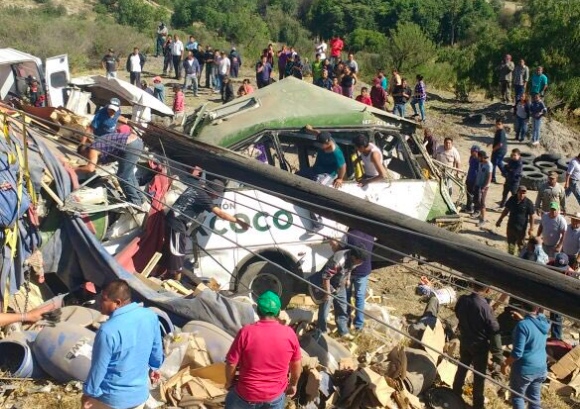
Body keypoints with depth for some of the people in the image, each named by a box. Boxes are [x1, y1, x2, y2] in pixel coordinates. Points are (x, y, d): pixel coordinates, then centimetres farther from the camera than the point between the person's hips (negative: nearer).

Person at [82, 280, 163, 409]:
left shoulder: (108, 330, -29)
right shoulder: (150, 316, -10)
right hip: (140, 393, 5)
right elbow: (157, 349, 6)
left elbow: (99, 367, -19)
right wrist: (154, 367, 24)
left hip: (112, 397, -5)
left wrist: (89, 392, -3)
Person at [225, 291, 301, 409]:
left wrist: (229, 383, 8)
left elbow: (231, 363, -11)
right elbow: (297, 365, 1)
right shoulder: (289, 334, -12)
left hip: (248, 394, -1)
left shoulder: (246, 332, -19)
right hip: (276, 395, 1)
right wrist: (293, 385, 18)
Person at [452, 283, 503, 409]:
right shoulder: (485, 307, -31)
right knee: (479, 375, 13)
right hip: (480, 346, -5)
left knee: (462, 367, 27)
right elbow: (494, 332, -25)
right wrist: (498, 356, -16)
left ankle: (456, 392, 46)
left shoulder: (462, 300, -14)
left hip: (464, 342, 5)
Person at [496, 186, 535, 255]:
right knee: (510, 243, 17)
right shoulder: (512, 199, -5)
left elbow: (531, 216, -11)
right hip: (511, 225, 4)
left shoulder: (528, 203, -17)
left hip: (521, 228, -4)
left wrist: (531, 228, -10)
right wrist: (500, 220, 11)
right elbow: (506, 210, 8)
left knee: (520, 244, 12)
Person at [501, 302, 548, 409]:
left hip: (525, 369, -6)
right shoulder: (544, 320, -5)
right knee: (535, 397, 19)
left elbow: (517, 353, -23)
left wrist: (505, 364, -9)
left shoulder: (522, 325, -25)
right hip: (541, 368, 6)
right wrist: (522, 319, 23)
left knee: (517, 396, 14)